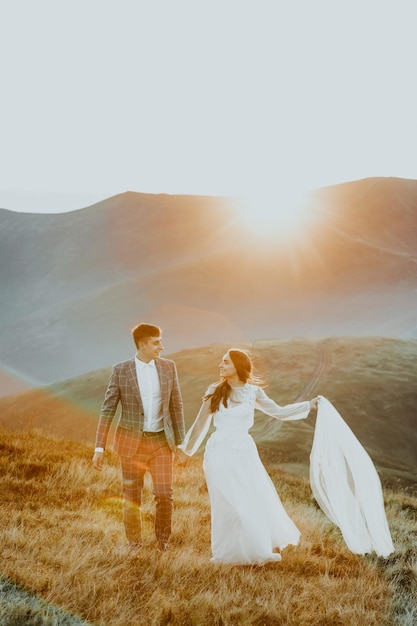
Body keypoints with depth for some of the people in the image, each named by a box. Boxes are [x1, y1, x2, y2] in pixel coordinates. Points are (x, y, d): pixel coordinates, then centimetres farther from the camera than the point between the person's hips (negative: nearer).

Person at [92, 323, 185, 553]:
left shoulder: (168, 367, 0)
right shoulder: (121, 370, -6)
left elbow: (176, 405, 6)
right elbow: (108, 409, -4)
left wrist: (181, 441, 5)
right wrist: (99, 448, -7)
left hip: (161, 441, 1)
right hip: (132, 442, -1)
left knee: (164, 494, -4)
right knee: (131, 498, 6)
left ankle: (163, 540, 20)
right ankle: (134, 543, 27)